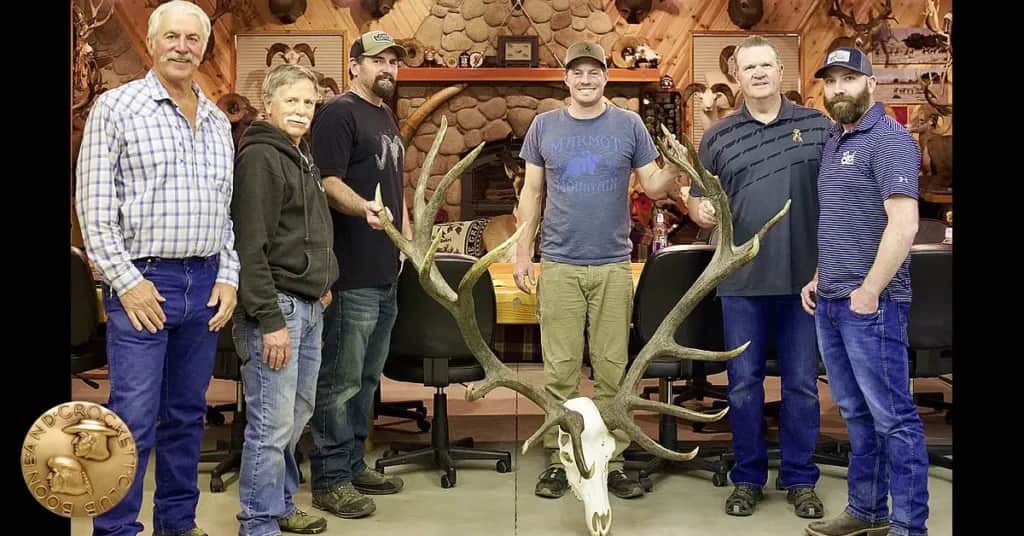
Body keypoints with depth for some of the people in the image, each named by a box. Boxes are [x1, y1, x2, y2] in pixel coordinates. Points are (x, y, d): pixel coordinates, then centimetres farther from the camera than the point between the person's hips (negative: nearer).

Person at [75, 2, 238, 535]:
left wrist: (228, 277, 5)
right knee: (134, 418, -5)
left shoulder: (219, 122, 14)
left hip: (206, 284, 5)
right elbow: (93, 205, -7)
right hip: (142, 281, -5)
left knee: (187, 413, 12)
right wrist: (126, 281, -13)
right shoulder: (116, 107, -2)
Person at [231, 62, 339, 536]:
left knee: (297, 415, 16)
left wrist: (323, 281, 15)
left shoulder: (302, 156, 17)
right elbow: (250, 247, -19)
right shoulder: (259, 156, -12)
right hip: (276, 306, -9)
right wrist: (270, 319, -21)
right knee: (272, 424, -4)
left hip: (309, 306, 9)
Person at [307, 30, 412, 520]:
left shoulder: (386, 117, 20)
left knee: (366, 377, 15)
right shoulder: (338, 113, -7)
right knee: (340, 380, -3)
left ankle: (353, 464, 25)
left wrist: (408, 238, 21)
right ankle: (330, 479, 6)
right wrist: (363, 208, -35)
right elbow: (328, 182, -17)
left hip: (386, 272, 9)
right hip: (352, 273, -9)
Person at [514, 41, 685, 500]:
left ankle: (613, 460, 14)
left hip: (613, 265, 0)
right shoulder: (544, 126, 5)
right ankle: (558, 459, 14)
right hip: (559, 265, 0)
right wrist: (522, 251, 2)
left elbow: (653, 185, 3)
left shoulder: (629, 125, 3)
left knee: (613, 367, 5)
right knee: (560, 369, 4)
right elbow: (532, 192, 8)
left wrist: (675, 170, -19)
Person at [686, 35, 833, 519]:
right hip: (742, 281, 1)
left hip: (806, 278, 0)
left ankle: (800, 479, 23)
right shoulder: (717, 137, 6)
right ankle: (747, 478, 23)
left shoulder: (819, 127, 4)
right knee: (743, 383, 8)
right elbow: (698, 199, 10)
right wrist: (701, 211, -13)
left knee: (801, 384, 8)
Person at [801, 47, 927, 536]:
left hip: (870, 304, -9)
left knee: (893, 418, -2)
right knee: (857, 415, 15)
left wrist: (870, 290, -18)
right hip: (830, 303, 9)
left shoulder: (889, 140, -9)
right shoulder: (836, 142, 17)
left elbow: (903, 224, -19)